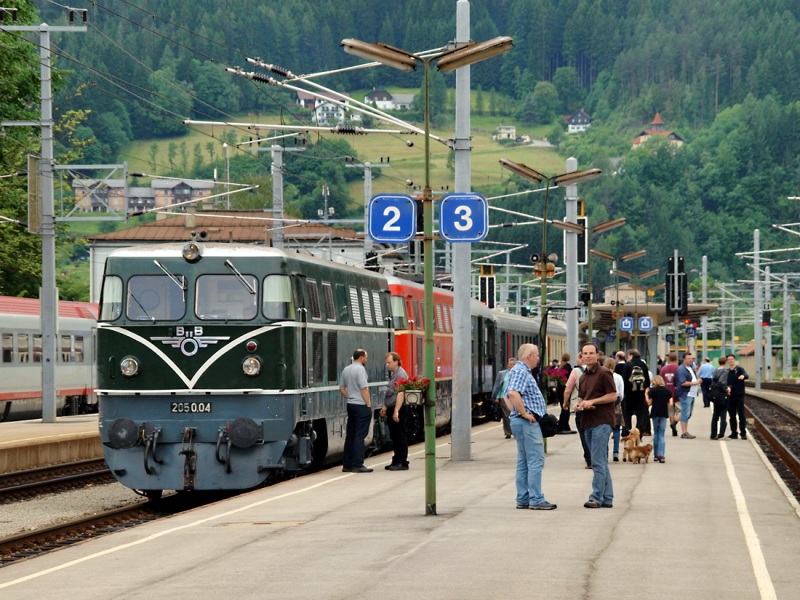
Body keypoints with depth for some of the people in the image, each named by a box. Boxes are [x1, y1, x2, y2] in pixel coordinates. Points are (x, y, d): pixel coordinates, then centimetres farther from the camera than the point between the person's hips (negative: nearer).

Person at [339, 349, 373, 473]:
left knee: (350, 435, 12)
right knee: (359, 436, -7)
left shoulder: (346, 369, 12)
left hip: (350, 405, 8)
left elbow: (341, 388, 16)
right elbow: (364, 388, -18)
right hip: (361, 406, -8)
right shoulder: (360, 369, -14)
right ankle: (357, 465, -8)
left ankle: (347, 464, 14)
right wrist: (368, 404, -12)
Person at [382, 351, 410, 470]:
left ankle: (402, 463, -3)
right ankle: (397, 461, 21)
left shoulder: (400, 374, -16)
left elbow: (400, 394, -23)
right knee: (394, 437, 14)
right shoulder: (393, 374, 16)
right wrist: (385, 407, 30)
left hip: (398, 409, -10)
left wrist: (396, 411, -27)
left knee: (400, 437, -6)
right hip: (392, 409, 10)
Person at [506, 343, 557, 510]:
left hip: (526, 422, 11)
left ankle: (523, 499, 14)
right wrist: (524, 413, -23)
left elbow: (510, 394, 28)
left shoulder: (523, 371, 19)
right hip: (528, 422, -11)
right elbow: (513, 393, -29)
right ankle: (536, 500, -11)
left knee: (524, 462, 11)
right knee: (536, 461, -10)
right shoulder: (520, 371, -14)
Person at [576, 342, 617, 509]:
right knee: (601, 463, 11)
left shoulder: (604, 373, -7)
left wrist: (592, 402, -16)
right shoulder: (583, 377, 18)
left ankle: (596, 497, -11)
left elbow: (613, 396, -12)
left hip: (601, 422, -9)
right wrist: (579, 405, 8)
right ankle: (607, 499, 14)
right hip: (588, 422, 9)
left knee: (598, 462, -11)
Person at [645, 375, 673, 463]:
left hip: (655, 413, -1)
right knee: (662, 434, 0)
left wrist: (646, 394, 8)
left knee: (656, 433, 13)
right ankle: (661, 454, -13)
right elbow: (670, 403, -1)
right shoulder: (668, 391, 0)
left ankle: (656, 454, 16)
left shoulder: (653, 390, -6)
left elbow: (649, 403, -5)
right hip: (664, 414, 1)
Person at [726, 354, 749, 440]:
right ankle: (733, 433, 12)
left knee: (741, 415, -4)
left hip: (739, 395, -5)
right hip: (730, 396, 5)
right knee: (732, 415, 7)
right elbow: (726, 383, 15)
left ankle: (743, 433, -1)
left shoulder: (739, 369, -4)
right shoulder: (727, 371, 12)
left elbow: (746, 375, -23)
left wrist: (743, 376, -46)